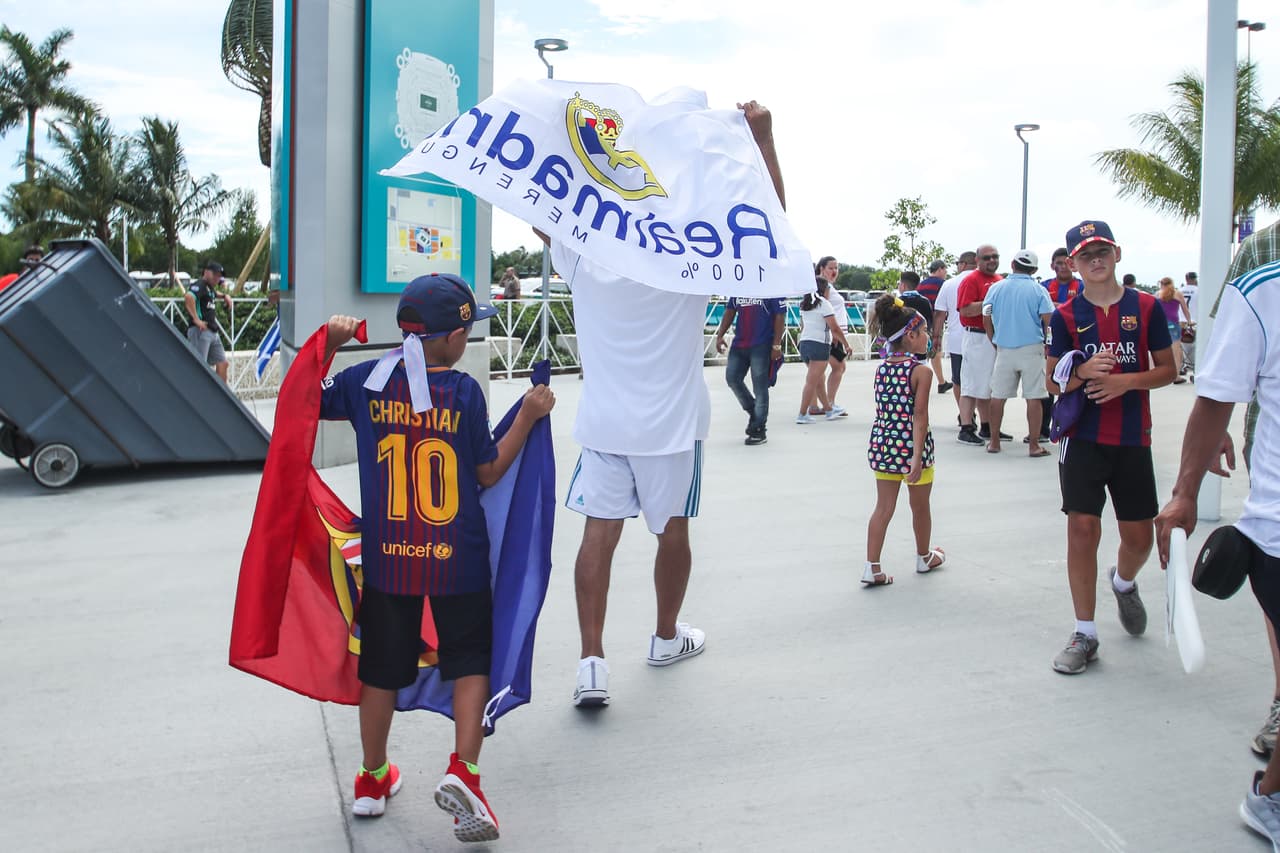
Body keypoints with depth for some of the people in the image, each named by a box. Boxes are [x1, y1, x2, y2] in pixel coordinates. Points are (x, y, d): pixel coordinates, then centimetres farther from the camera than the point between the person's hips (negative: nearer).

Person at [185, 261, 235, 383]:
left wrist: (225, 295, 26)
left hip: (213, 332, 10)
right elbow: (189, 296, -30)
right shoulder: (199, 285, -8)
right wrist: (196, 319, -29)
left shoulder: (210, 287, 21)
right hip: (200, 331, -10)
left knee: (222, 363, 10)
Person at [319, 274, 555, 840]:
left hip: (386, 557, 3)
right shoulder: (463, 392, -11)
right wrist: (528, 417, 1)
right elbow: (488, 473, -2)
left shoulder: (367, 380, -4)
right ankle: (462, 771, -1)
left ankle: (372, 779, 33)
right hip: (457, 559, -3)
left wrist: (327, 344, 9)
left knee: (381, 665, 17)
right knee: (471, 660, 12)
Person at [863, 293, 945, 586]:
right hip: (912, 445, -5)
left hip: (882, 444, 5)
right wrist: (917, 457, -18)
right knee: (920, 507, 16)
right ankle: (924, 557, 36)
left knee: (883, 507, 8)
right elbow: (920, 417, -17)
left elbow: (882, 410, 10)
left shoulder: (882, 368, 5)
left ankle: (872, 567, 2)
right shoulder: (922, 371, -13)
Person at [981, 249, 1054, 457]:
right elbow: (1048, 321, -8)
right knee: (1033, 397, 1)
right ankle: (1034, 445, 2)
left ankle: (994, 441, 15)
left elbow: (986, 320, 3)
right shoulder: (1038, 290, -3)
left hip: (1003, 349, 2)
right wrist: (1047, 345, 6)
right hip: (1032, 349, -2)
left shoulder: (996, 288, 3)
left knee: (998, 396, 10)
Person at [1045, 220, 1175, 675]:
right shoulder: (1065, 315, 1)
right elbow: (1052, 381, 1)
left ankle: (1124, 583, 43)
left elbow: (1167, 369, 5)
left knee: (1139, 536, 7)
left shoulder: (1146, 307, 3)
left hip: (1133, 439, 1)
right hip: (1083, 438, -1)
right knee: (1083, 528, -5)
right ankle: (1085, 634, 6)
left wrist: (1126, 381, -14)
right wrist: (1082, 372, -20)